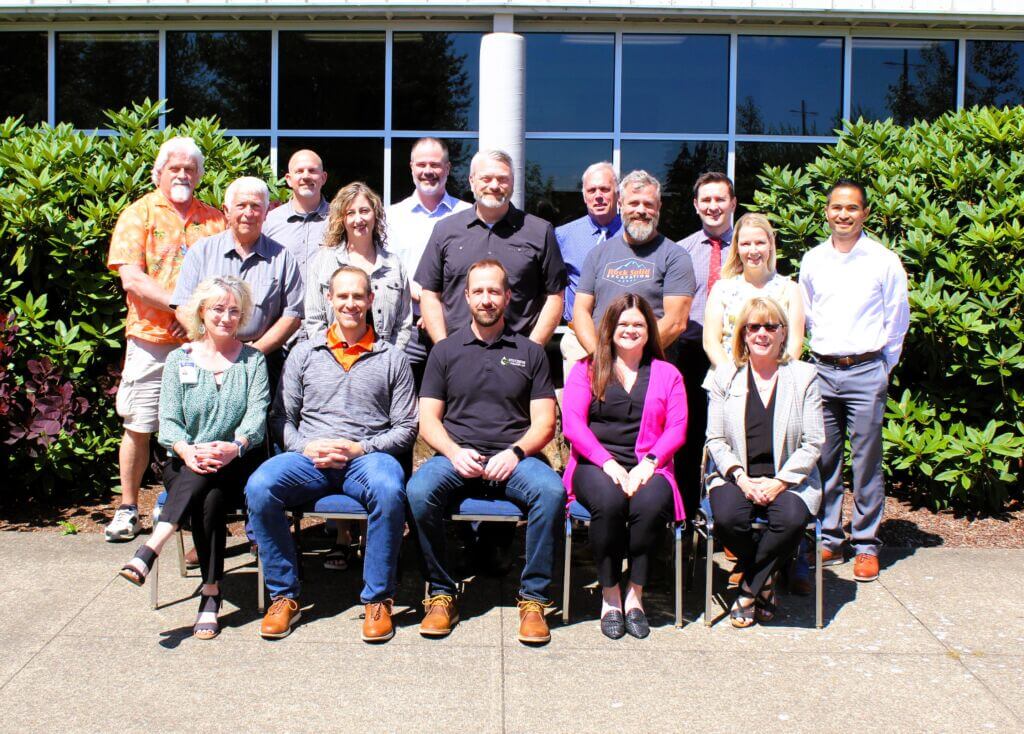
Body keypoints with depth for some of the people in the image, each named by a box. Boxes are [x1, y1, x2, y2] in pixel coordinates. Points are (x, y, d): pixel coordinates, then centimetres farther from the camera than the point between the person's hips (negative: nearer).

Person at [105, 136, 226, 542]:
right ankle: (128, 508, 15)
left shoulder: (214, 219, 14)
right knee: (138, 427, 3)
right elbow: (131, 279, -7)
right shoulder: (138, 215, 5)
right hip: (151, 340, -2)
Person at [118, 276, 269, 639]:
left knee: (207, 479, -36)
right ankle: (212, 593, -37)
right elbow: (168, 420, 1)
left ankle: (149, 552, -41)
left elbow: (257, 414, -6)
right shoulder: (179, 359, 11)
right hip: (185, 463, 1)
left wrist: (234, 447, -29)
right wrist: (187, 451, -23)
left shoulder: (253, 360, 9)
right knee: (208, 499, -34)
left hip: (237, 464, -1)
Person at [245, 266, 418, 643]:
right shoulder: (304, 353, 17)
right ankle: (284, 595, -12)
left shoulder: (391, 358, 13)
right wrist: (305, 447, -7)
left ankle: (378, 599, -19)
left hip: (368, 456, -2)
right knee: (259, 487, -29)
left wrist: (359, 448, -8)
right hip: (309, 458, 2)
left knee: (389, 490, -37)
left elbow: (406, 427, 8)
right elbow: (282, 417, 13)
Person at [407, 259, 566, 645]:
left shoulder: (530, 352, 13)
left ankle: (533, 599, -19)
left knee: (552, 490, -32)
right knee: (419, 491, -32)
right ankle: (441, 594, -15)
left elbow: (544, 422, 7)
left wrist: (515, 453, -12)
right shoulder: (445, 351, 14)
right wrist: (455, 453, -11)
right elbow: (428, 420, 9)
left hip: (513, 458, 0)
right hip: (456, 456, 0)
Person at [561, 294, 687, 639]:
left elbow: (677, 428, 6)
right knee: (609, 500, -36)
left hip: (647, 468, 1)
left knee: (650, 503, -34)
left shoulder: (667, 374, 18)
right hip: (596, 465, -1)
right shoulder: (586, 370, 14)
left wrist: (648, 462, -13)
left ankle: (635, 594, -16)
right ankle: (609, 594, -18)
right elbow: (572, 423, 0)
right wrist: (608, 462, -15)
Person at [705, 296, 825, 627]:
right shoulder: (726, 375, 7)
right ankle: (764, 580, 1)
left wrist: (778, 482, -13)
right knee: (727, 517, -31)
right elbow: (715, 439, 3)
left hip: (789, 478, 0)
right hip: (736, 476, 1)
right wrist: (742, 479, -13)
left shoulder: (803, 376, 4)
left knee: (792, 519, -33)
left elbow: (814, 442, -1)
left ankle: (749, 588, -7)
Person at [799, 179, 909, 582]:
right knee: (823, 461, 5)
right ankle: (829, 540, 16)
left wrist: (881, 366, 6)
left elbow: (896, 321, 5)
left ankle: (866, 545, 10)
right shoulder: (812, 260, 8)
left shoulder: (885, 261, -1)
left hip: (866, 371, -3)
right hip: (822, 371, 3)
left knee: (866, 463, 0)